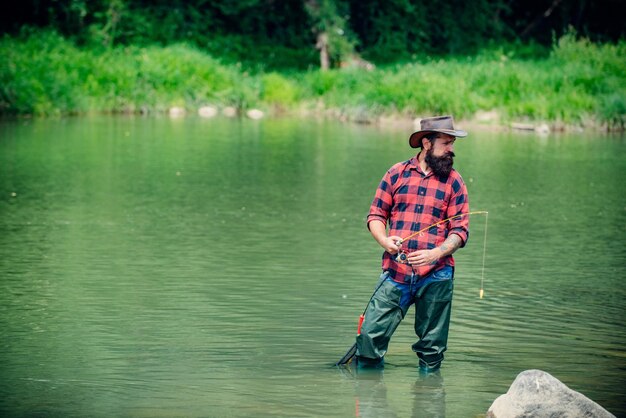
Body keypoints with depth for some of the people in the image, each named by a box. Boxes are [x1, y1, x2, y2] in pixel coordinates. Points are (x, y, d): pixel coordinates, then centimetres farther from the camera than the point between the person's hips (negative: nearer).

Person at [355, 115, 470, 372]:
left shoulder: (454, 182, 6)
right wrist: (384, 240, -10)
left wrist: (435, 254, -16)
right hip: (395, 273, 0)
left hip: (435, 277, 0)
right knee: (370, 335, -6)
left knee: (432, 348, 6)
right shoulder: (397, 174, 8)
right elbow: (376, 215, 11)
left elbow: (460, 231, 1)